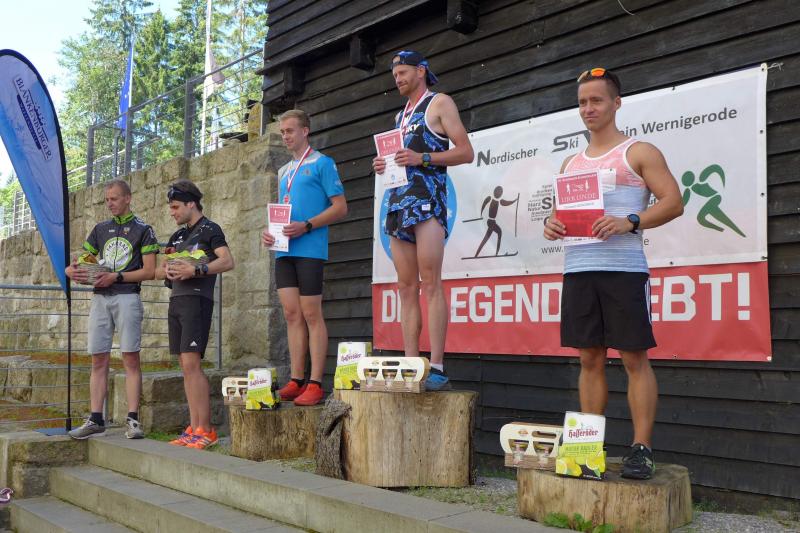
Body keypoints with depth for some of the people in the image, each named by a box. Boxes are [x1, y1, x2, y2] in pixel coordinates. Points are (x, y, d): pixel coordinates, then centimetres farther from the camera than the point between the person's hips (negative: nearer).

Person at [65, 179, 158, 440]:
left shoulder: (142, 230, 3)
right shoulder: (100, 229, 19)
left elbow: (149, 271, -3)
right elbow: (85, 260, 18)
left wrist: (116, 277, -13)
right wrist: (73, 270, -5)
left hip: (127, 297, -5)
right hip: (100, 298, 5)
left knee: (130, 359, -6)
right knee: (99, 360, 3)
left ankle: (132, 420, -4)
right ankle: (95, 419, 6)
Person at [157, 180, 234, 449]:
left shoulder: (210, 229, -1)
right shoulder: (178, 236, 23)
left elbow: (227, 261, -15)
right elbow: (157, 271, 23)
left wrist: (194, 270, -22)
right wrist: (167, 270, 0)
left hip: (197, 299, -8)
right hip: (176, 301, 8)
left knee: (191, 363, -15)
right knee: (186, 366, 5)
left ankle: (205, 430, -13)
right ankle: (194, 428, 8)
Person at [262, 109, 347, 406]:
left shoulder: (322, 163, 1)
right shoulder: (283, 171, 23)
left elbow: (340, 207, -6)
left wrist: (306, 226, -16)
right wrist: (269, 231, 6)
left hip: (309, 249, -7)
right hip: (284, 250, 7)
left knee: (311, 314, -6)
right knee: (292, 314, 5)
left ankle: (315, 384, -2)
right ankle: (296, 380, 10)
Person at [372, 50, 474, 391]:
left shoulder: (439, 103, 6)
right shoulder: (401, 116, 27)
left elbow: (465, 152, -3)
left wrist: (422, 158, -15)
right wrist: (384, 165, 9)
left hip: (427, 198, -7)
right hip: (398, 200, 7)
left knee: (430, 283, -14)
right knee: (406, 288, 2)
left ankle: (437, 368, -15)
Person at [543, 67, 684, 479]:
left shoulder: (639, 152, 4)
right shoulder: (571, 163, 21)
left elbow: (673, 202, -4)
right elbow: (561, 209, 24)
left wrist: (629, 222, -19)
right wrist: (552, 223, 0)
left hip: (623, 268, -5)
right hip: (578, 270, 5)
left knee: (634, 358, -4)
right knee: (590, 358, 8)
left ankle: (641, 449, 2)